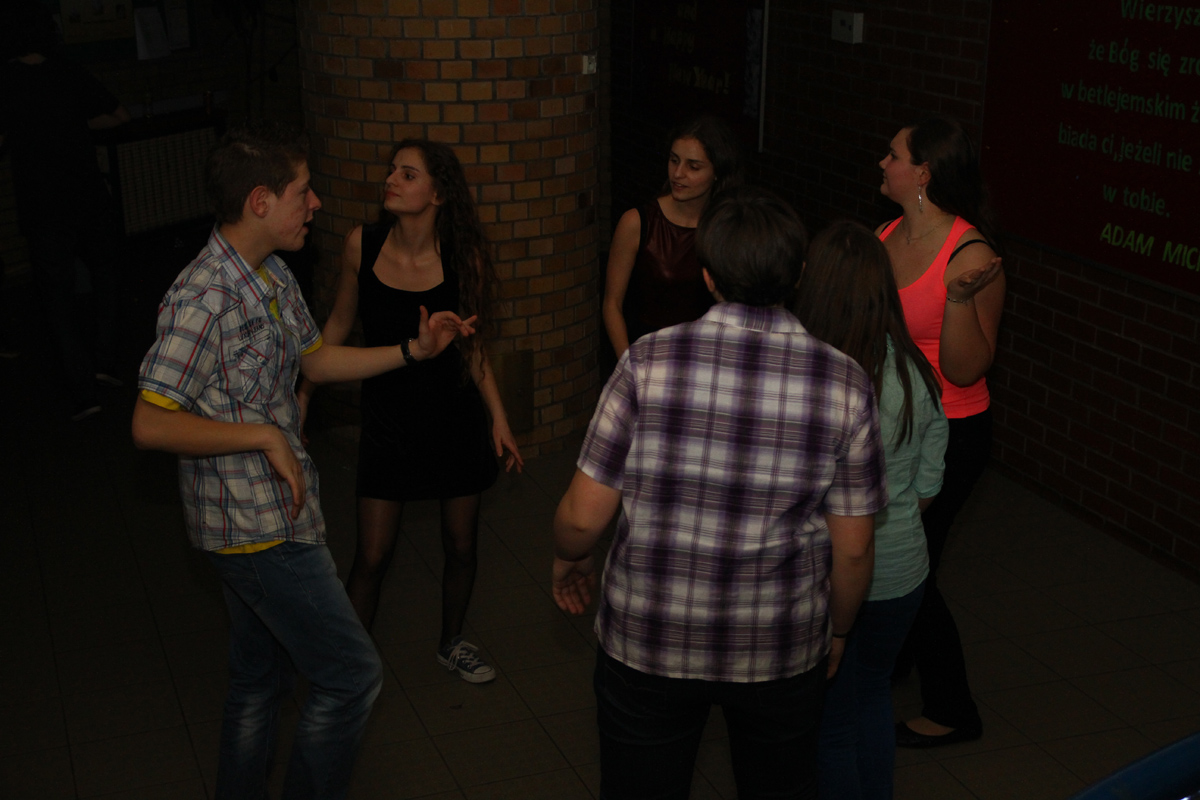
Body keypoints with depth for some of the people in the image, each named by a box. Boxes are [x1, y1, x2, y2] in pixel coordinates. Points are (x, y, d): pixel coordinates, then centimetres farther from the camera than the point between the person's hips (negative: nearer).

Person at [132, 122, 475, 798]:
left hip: (272, 518, 10)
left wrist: (414, 352, 12)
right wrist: (266, 435, -22)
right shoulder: (205, 299, -24)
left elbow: (315, 359, 20)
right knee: (352, 676, 0)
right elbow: (152, 423, -26)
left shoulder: (273, 277, 6)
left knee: (261, 680, 21)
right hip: (259, 528, -10)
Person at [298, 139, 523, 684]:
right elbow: (339, 325, 4)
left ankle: (451, 643, 40)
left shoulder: (462, 260, -13)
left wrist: (498, 417, -1)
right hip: (387, 417, 0)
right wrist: (302, 395, 5)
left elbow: (470, 344, 1)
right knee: (372, 557, 1)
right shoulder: (363, 245, -11)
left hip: (454, 415, 1)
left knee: (461, 547, 14)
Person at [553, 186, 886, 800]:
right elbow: (853, 548, -6)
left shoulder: (649, 362, -17)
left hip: (648, 641, -1)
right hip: (780, 651, 1)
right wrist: (837, 633, 13)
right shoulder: (843, 384, -12)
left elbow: (583, 515, -12)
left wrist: (566, 560, 11)